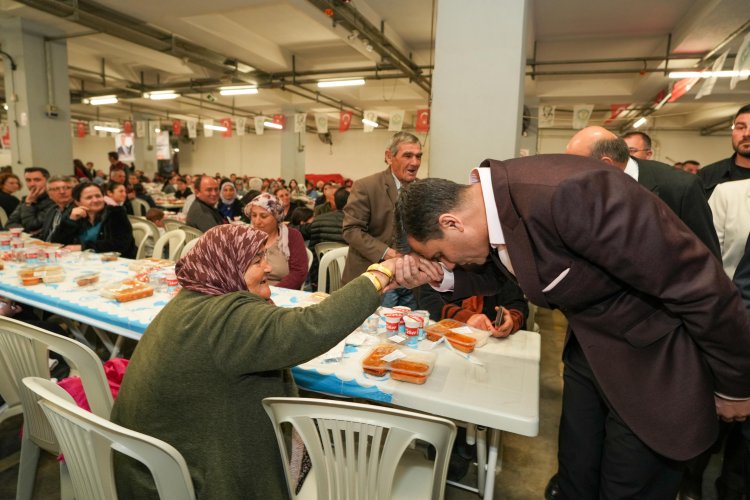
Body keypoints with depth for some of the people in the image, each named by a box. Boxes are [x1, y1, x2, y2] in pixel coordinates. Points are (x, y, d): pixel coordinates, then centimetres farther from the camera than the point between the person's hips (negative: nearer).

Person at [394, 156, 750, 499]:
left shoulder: (567, 196, -35)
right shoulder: (488, 207, -9)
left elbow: (701, 285, -26)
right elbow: (490, 271, 12)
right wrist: (441, 277, -9)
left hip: (656, 360, -6)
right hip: (588, 351, 7)